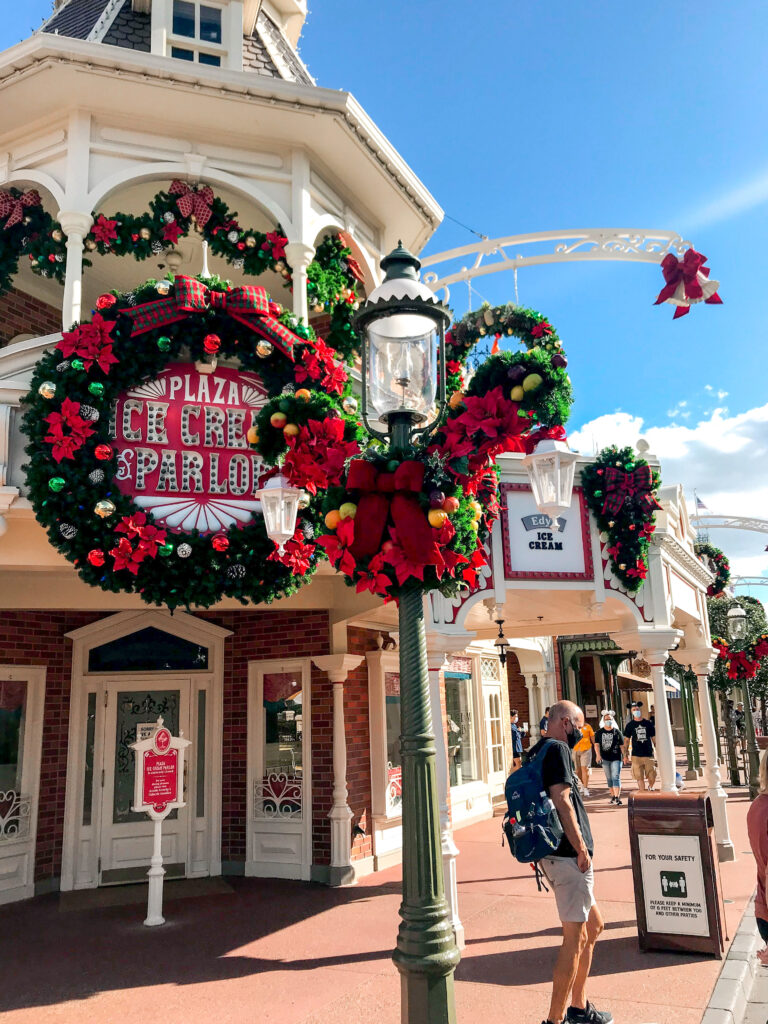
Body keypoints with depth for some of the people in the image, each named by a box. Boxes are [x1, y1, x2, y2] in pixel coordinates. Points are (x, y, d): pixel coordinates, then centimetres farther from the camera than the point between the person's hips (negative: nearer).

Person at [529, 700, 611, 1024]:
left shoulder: (535, 752, 16)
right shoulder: (558, 748, -13)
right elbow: (561, 800, -21)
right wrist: (581, 848, -16)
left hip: (551, 853, 10)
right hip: (568, 855, -10)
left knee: (593, 925, 21)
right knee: (574, 938, -2)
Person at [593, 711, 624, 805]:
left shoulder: (617, 732, 2)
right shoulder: (599, 732, 6)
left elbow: (622, 745, 5)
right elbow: (597, 744, 1)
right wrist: (598, 755, -13)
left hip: (616, 758, -2)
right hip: (605, 759, 2)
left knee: (616, 777, -11)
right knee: (609, 778, 11)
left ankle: (617, 797, -15)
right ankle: (613, 796, 23)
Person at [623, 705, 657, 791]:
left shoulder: (648, 723, 6)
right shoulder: (630, 725, 4)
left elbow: (653, 738, 12)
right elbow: (626, 740, 8)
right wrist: (625, 755, 4)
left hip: (649, 754, 0)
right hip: (636, 755, 0)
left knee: (652, 777, 1)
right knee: (640, 778, 0)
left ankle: (650, 787, 30)